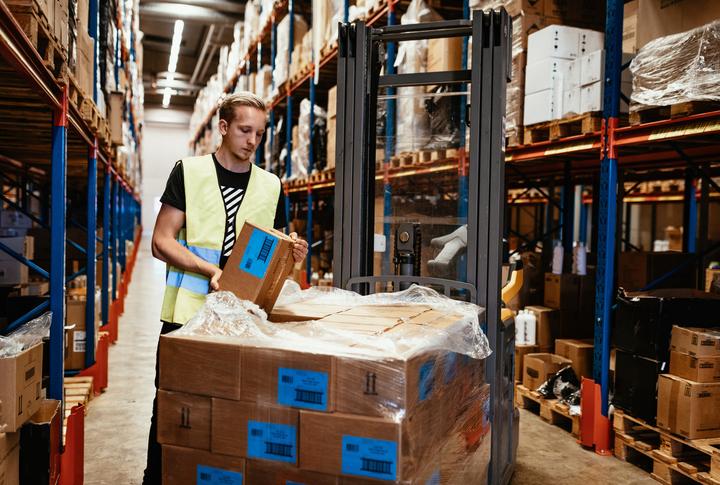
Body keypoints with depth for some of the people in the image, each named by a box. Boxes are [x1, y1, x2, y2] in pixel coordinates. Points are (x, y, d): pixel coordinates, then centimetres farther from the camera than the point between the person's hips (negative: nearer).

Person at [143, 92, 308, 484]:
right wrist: (210, 270, -20)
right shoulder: (189, 172, 1)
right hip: (188, 312, -2)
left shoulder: (271, 186, 9)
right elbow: (161, 242, -5)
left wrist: (292, 254, -8)